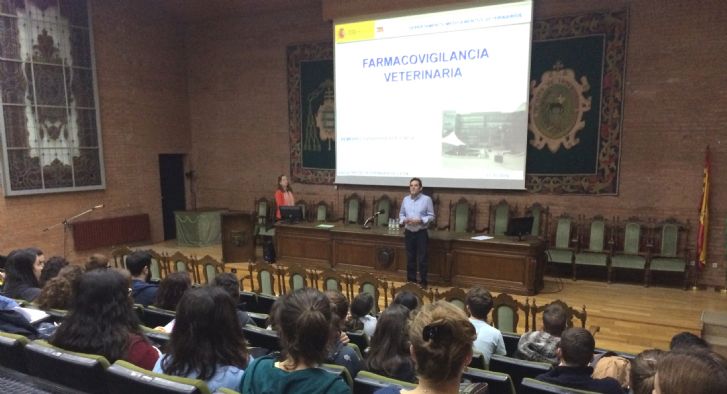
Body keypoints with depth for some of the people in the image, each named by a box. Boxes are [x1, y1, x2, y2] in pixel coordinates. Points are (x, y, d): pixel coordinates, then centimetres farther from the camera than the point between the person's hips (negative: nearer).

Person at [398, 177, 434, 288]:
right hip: (408, 232, 4)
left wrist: (420, 221, -19)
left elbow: (431, 216, -5)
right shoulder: (405, 199, 6)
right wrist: (404, 220, -8)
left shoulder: (426, 199, -7)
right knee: (410, 258, 11)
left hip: (421, 233, -4)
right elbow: (401, 214, 14)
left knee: (422, 259, 0)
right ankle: (411, 280, 22)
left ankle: (423, 282, 11)